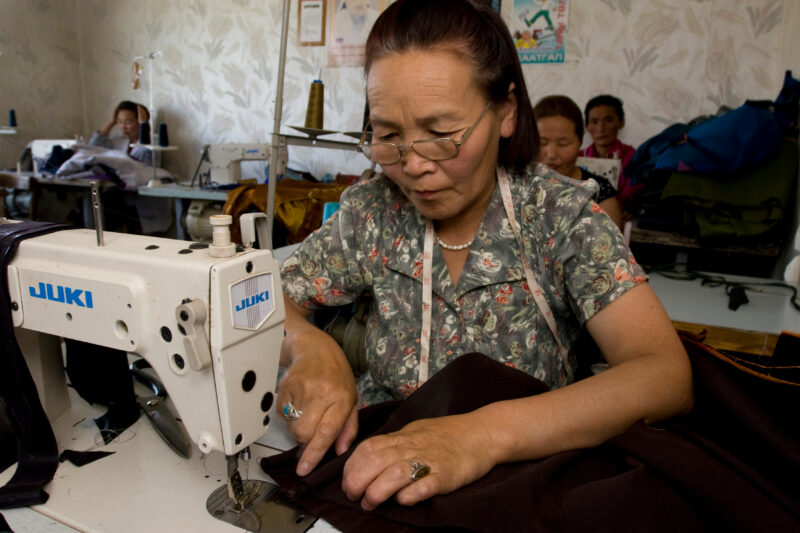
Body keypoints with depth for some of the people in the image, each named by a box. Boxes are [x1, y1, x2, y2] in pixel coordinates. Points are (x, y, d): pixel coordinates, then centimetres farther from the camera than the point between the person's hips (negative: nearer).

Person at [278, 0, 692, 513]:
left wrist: (486, 434, -39)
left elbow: (669, 376, -24)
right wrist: (309, 346, -25)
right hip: (378, 466, 2)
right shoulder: (372, 210, -6)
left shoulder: (560, 215, -14)